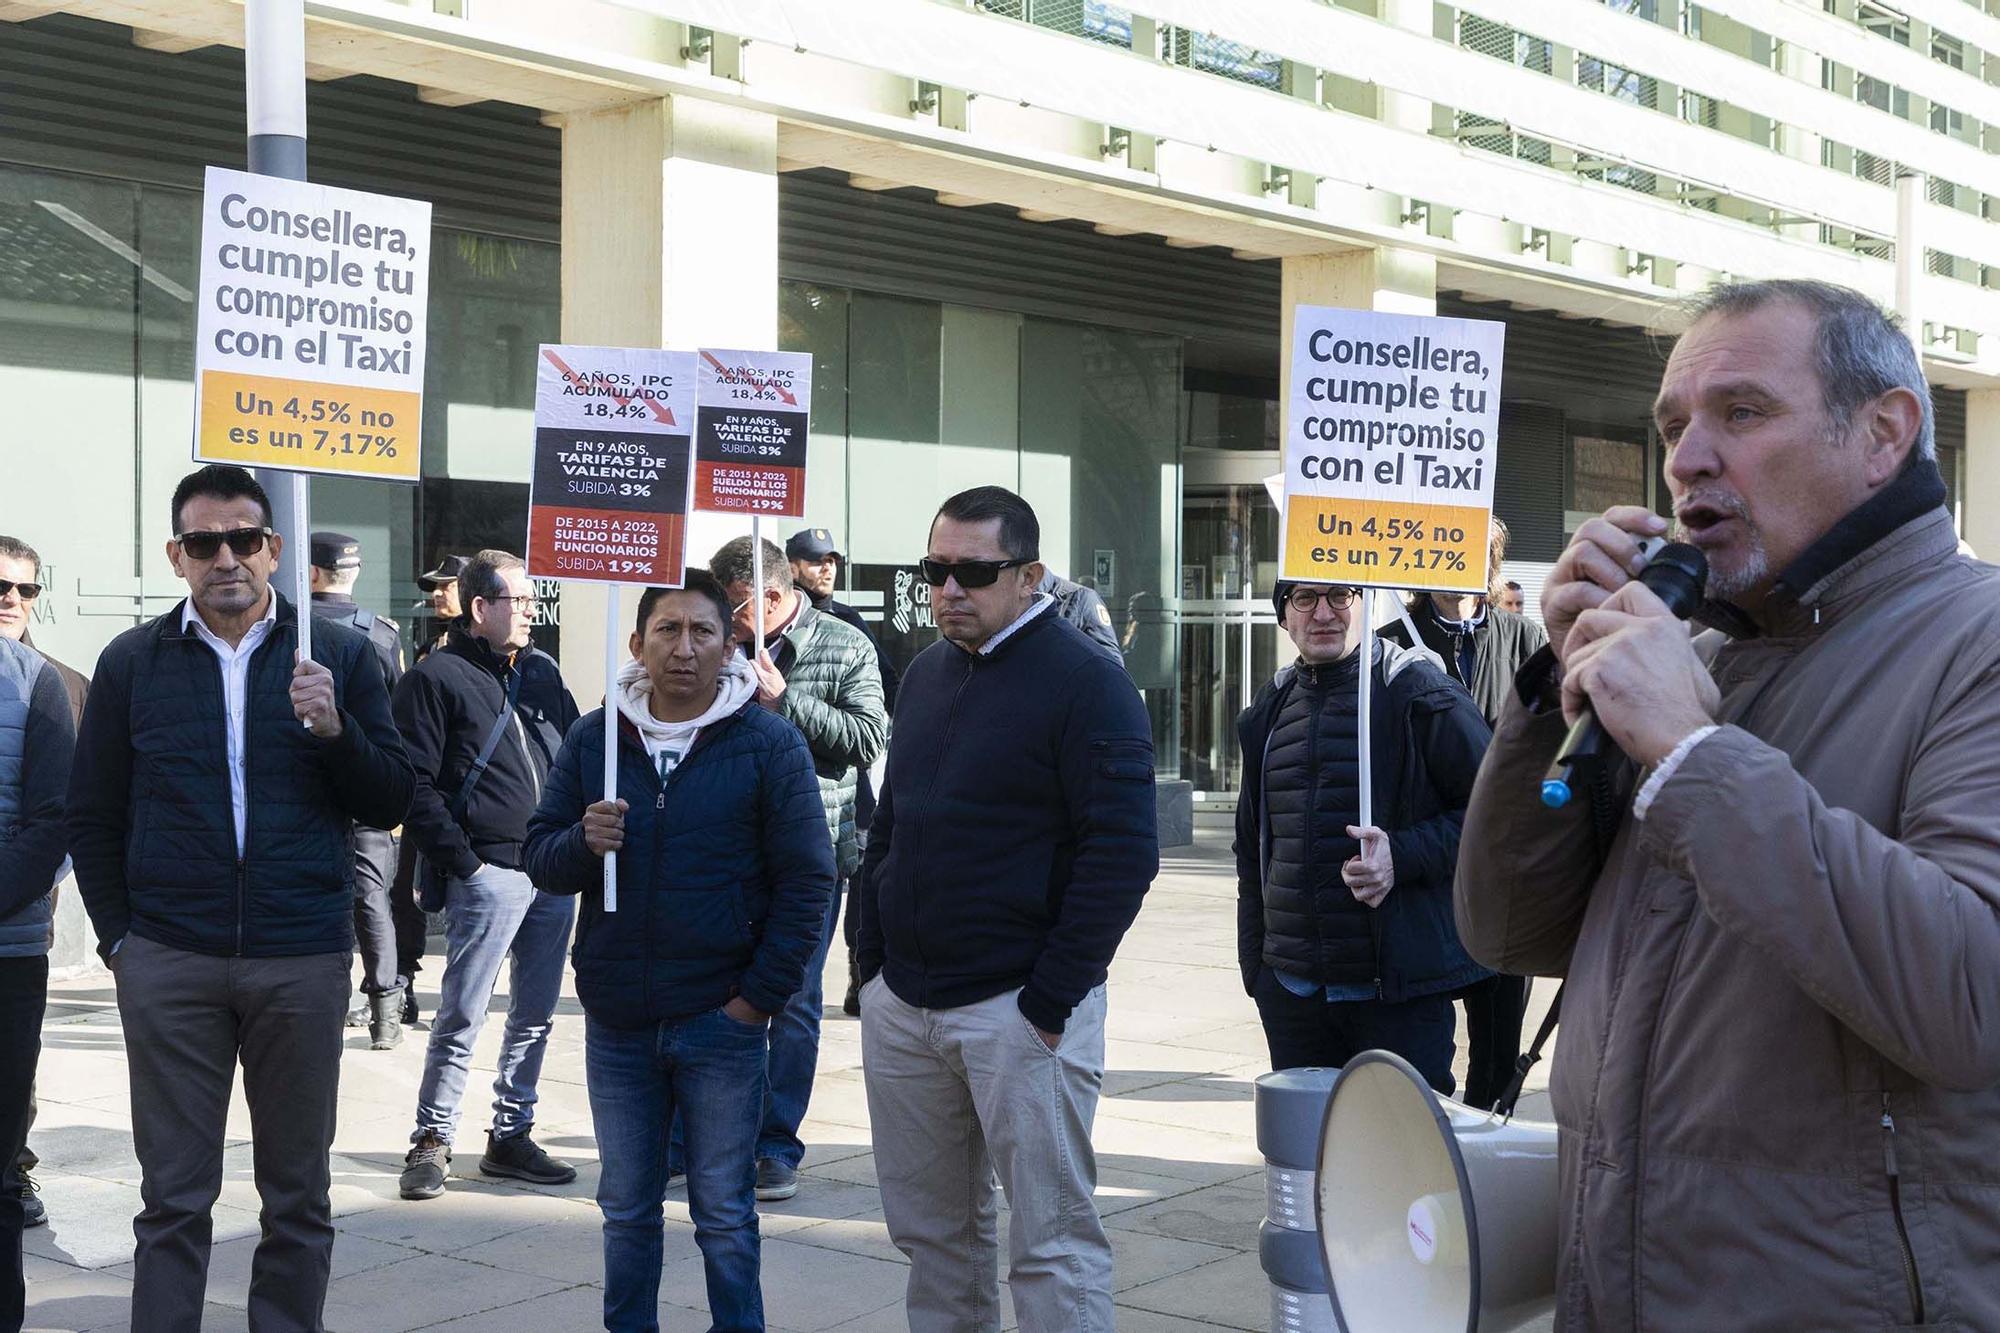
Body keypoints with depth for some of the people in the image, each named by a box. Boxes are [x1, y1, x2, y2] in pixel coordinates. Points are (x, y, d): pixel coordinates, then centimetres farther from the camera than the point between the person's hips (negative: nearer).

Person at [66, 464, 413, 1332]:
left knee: (298, 1192, 10)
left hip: (303, 964, 0)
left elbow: (389, 804, 2)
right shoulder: (132, 663, 6)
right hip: (169, 966, 0)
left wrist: (333, 728, -14)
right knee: (173, 1196, 6)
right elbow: (93, 817, 10)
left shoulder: (340, 657, 3)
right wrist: (116, 936, 3)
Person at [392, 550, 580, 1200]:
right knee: (461, 1016, -2)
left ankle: (510, 1135, 22)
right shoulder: (436, 678, -5)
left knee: (535, 1015, 11)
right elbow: (415, 785, -9)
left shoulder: (541, 670, 15)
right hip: (489, 873, -6)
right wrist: (461, 862, -12)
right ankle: (431, 1140, 8)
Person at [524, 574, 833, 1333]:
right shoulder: (593, 739, 4)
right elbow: (540, 859, 5)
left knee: (724, 1215, 7)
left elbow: (806, 881, -6)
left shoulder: (769, 744, -6)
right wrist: (583, 842, -18)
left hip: (722, 1022, -3)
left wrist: (762, 996, -10)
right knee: (626, 1210, 15)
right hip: (616, 1024, 3)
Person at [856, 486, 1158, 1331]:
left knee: (1050, 1239, -1)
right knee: (928, 1229, 14)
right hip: (900, 1002, 7)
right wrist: (873, 959, 11)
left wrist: (1050, 1000, -16)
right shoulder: (925, 675, 12)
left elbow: (1123, 851, -14)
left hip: (1019, 1010, -7)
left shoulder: (1086, 682, -9)